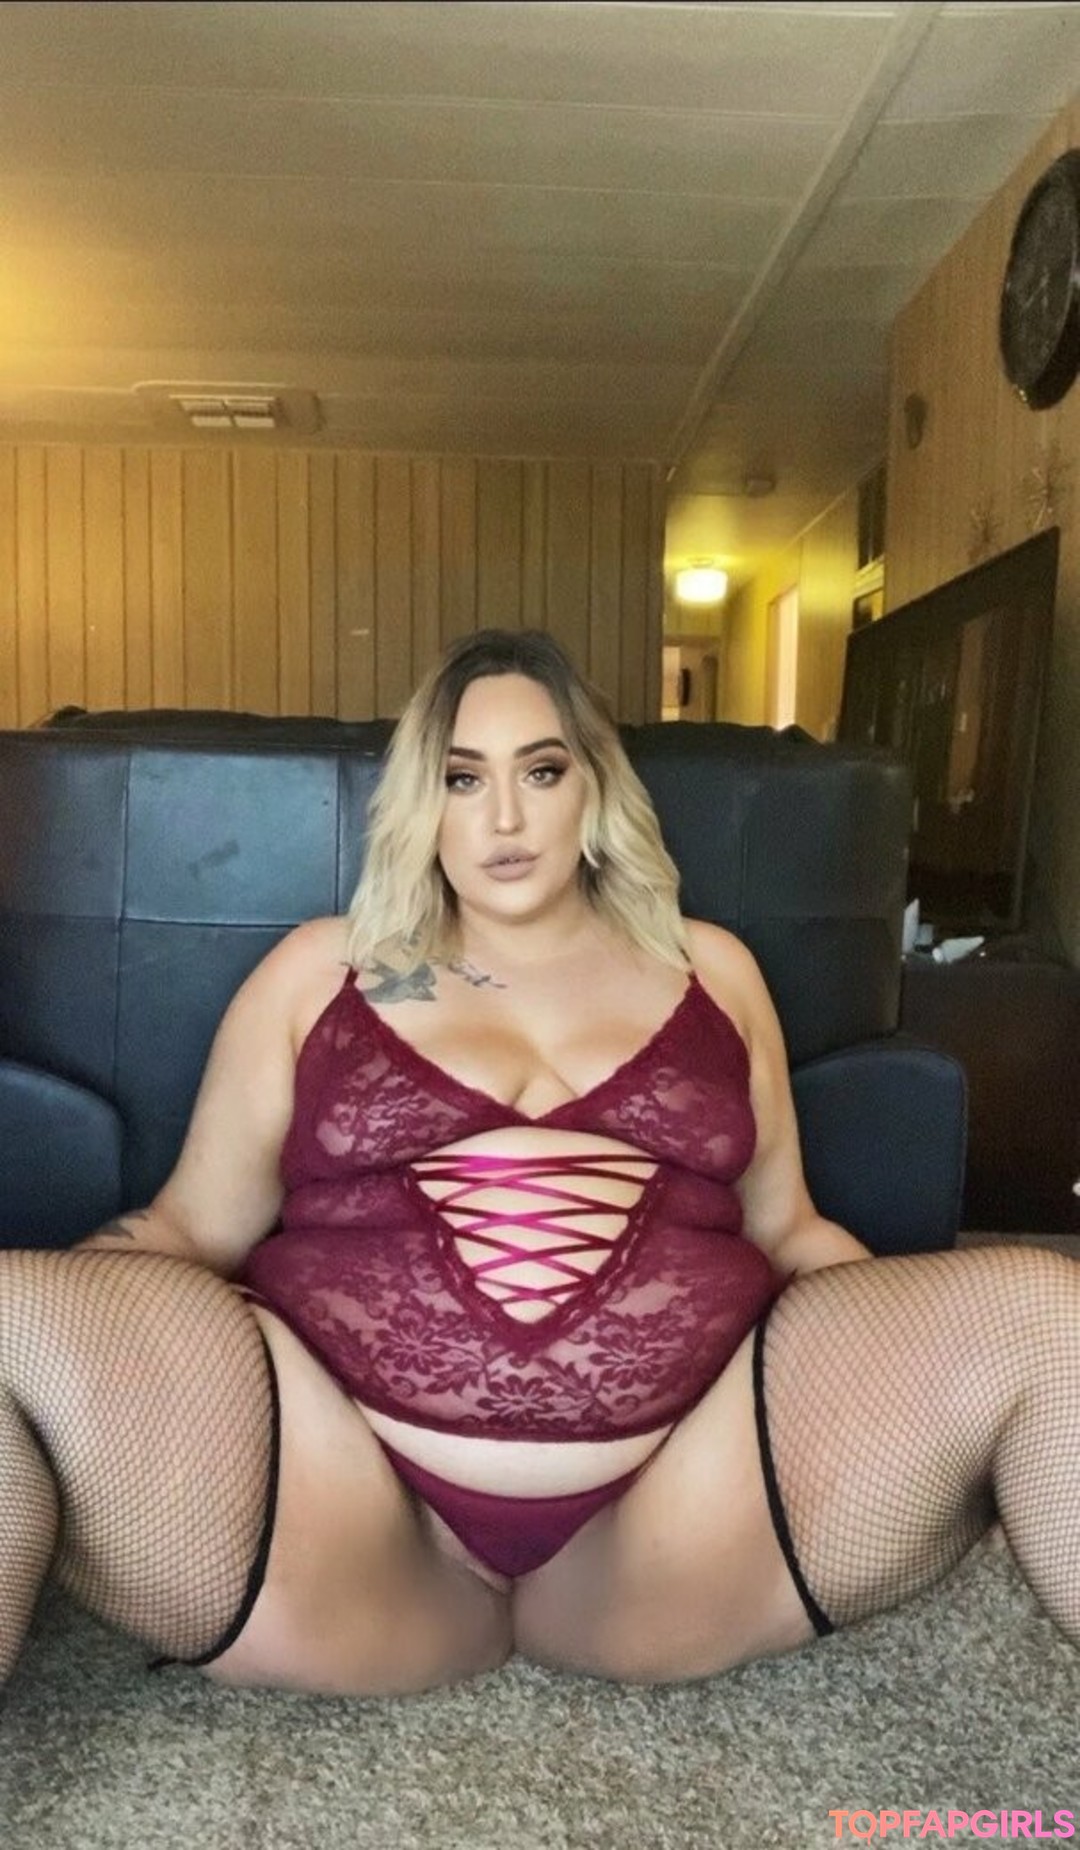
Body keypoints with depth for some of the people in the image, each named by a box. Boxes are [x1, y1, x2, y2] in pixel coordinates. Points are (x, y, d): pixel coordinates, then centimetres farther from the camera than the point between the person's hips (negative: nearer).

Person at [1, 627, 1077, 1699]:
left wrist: (932, 1330, 4)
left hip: (688, 1505, 2)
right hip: (353, 1524, -1)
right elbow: (190, 1227, 13)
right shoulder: (318, 969, 14)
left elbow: (785, 1226, 20)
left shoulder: (708, 969, 17)